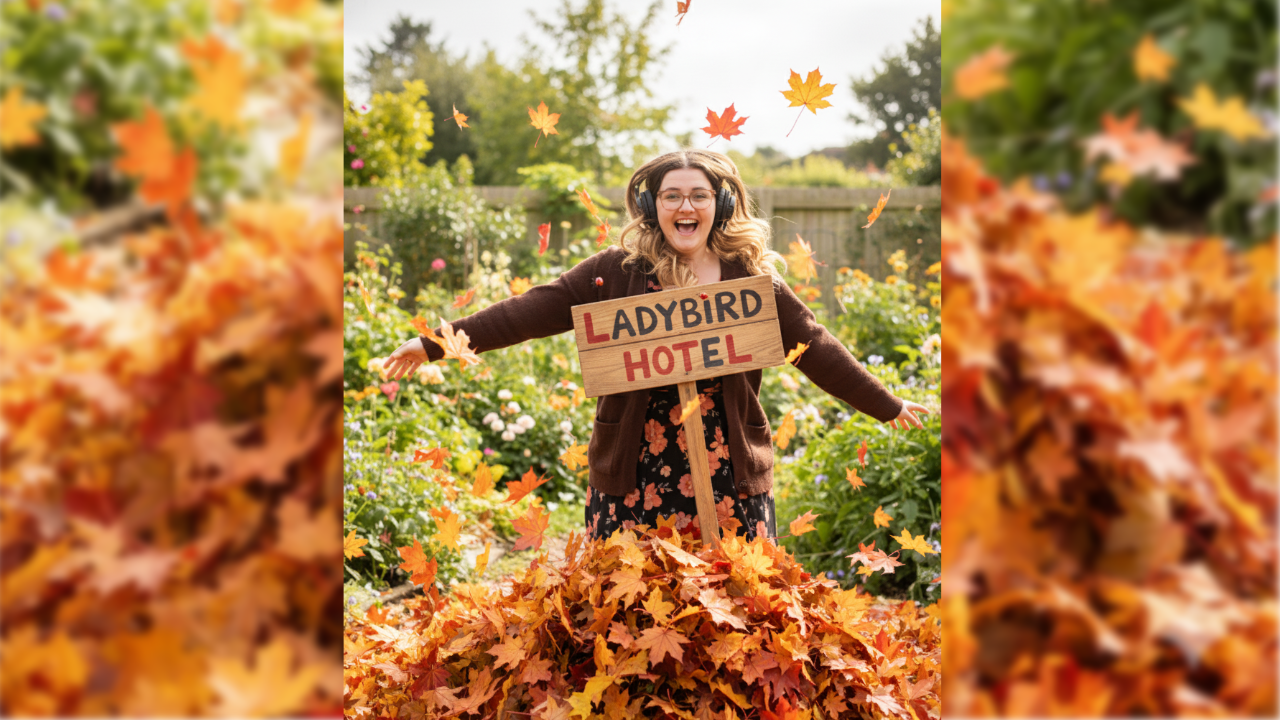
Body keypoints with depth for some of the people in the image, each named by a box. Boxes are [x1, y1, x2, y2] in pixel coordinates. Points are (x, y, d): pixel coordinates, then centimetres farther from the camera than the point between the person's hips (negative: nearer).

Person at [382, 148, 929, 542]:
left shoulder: (752, 278, 4)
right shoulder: (618, 271, 1)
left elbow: (817, 348, 10)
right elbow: (533, 311, -3)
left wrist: (888, 407, 14)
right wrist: (437, 344, -8)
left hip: (730, 480, 1)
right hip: (633, 481, -1)